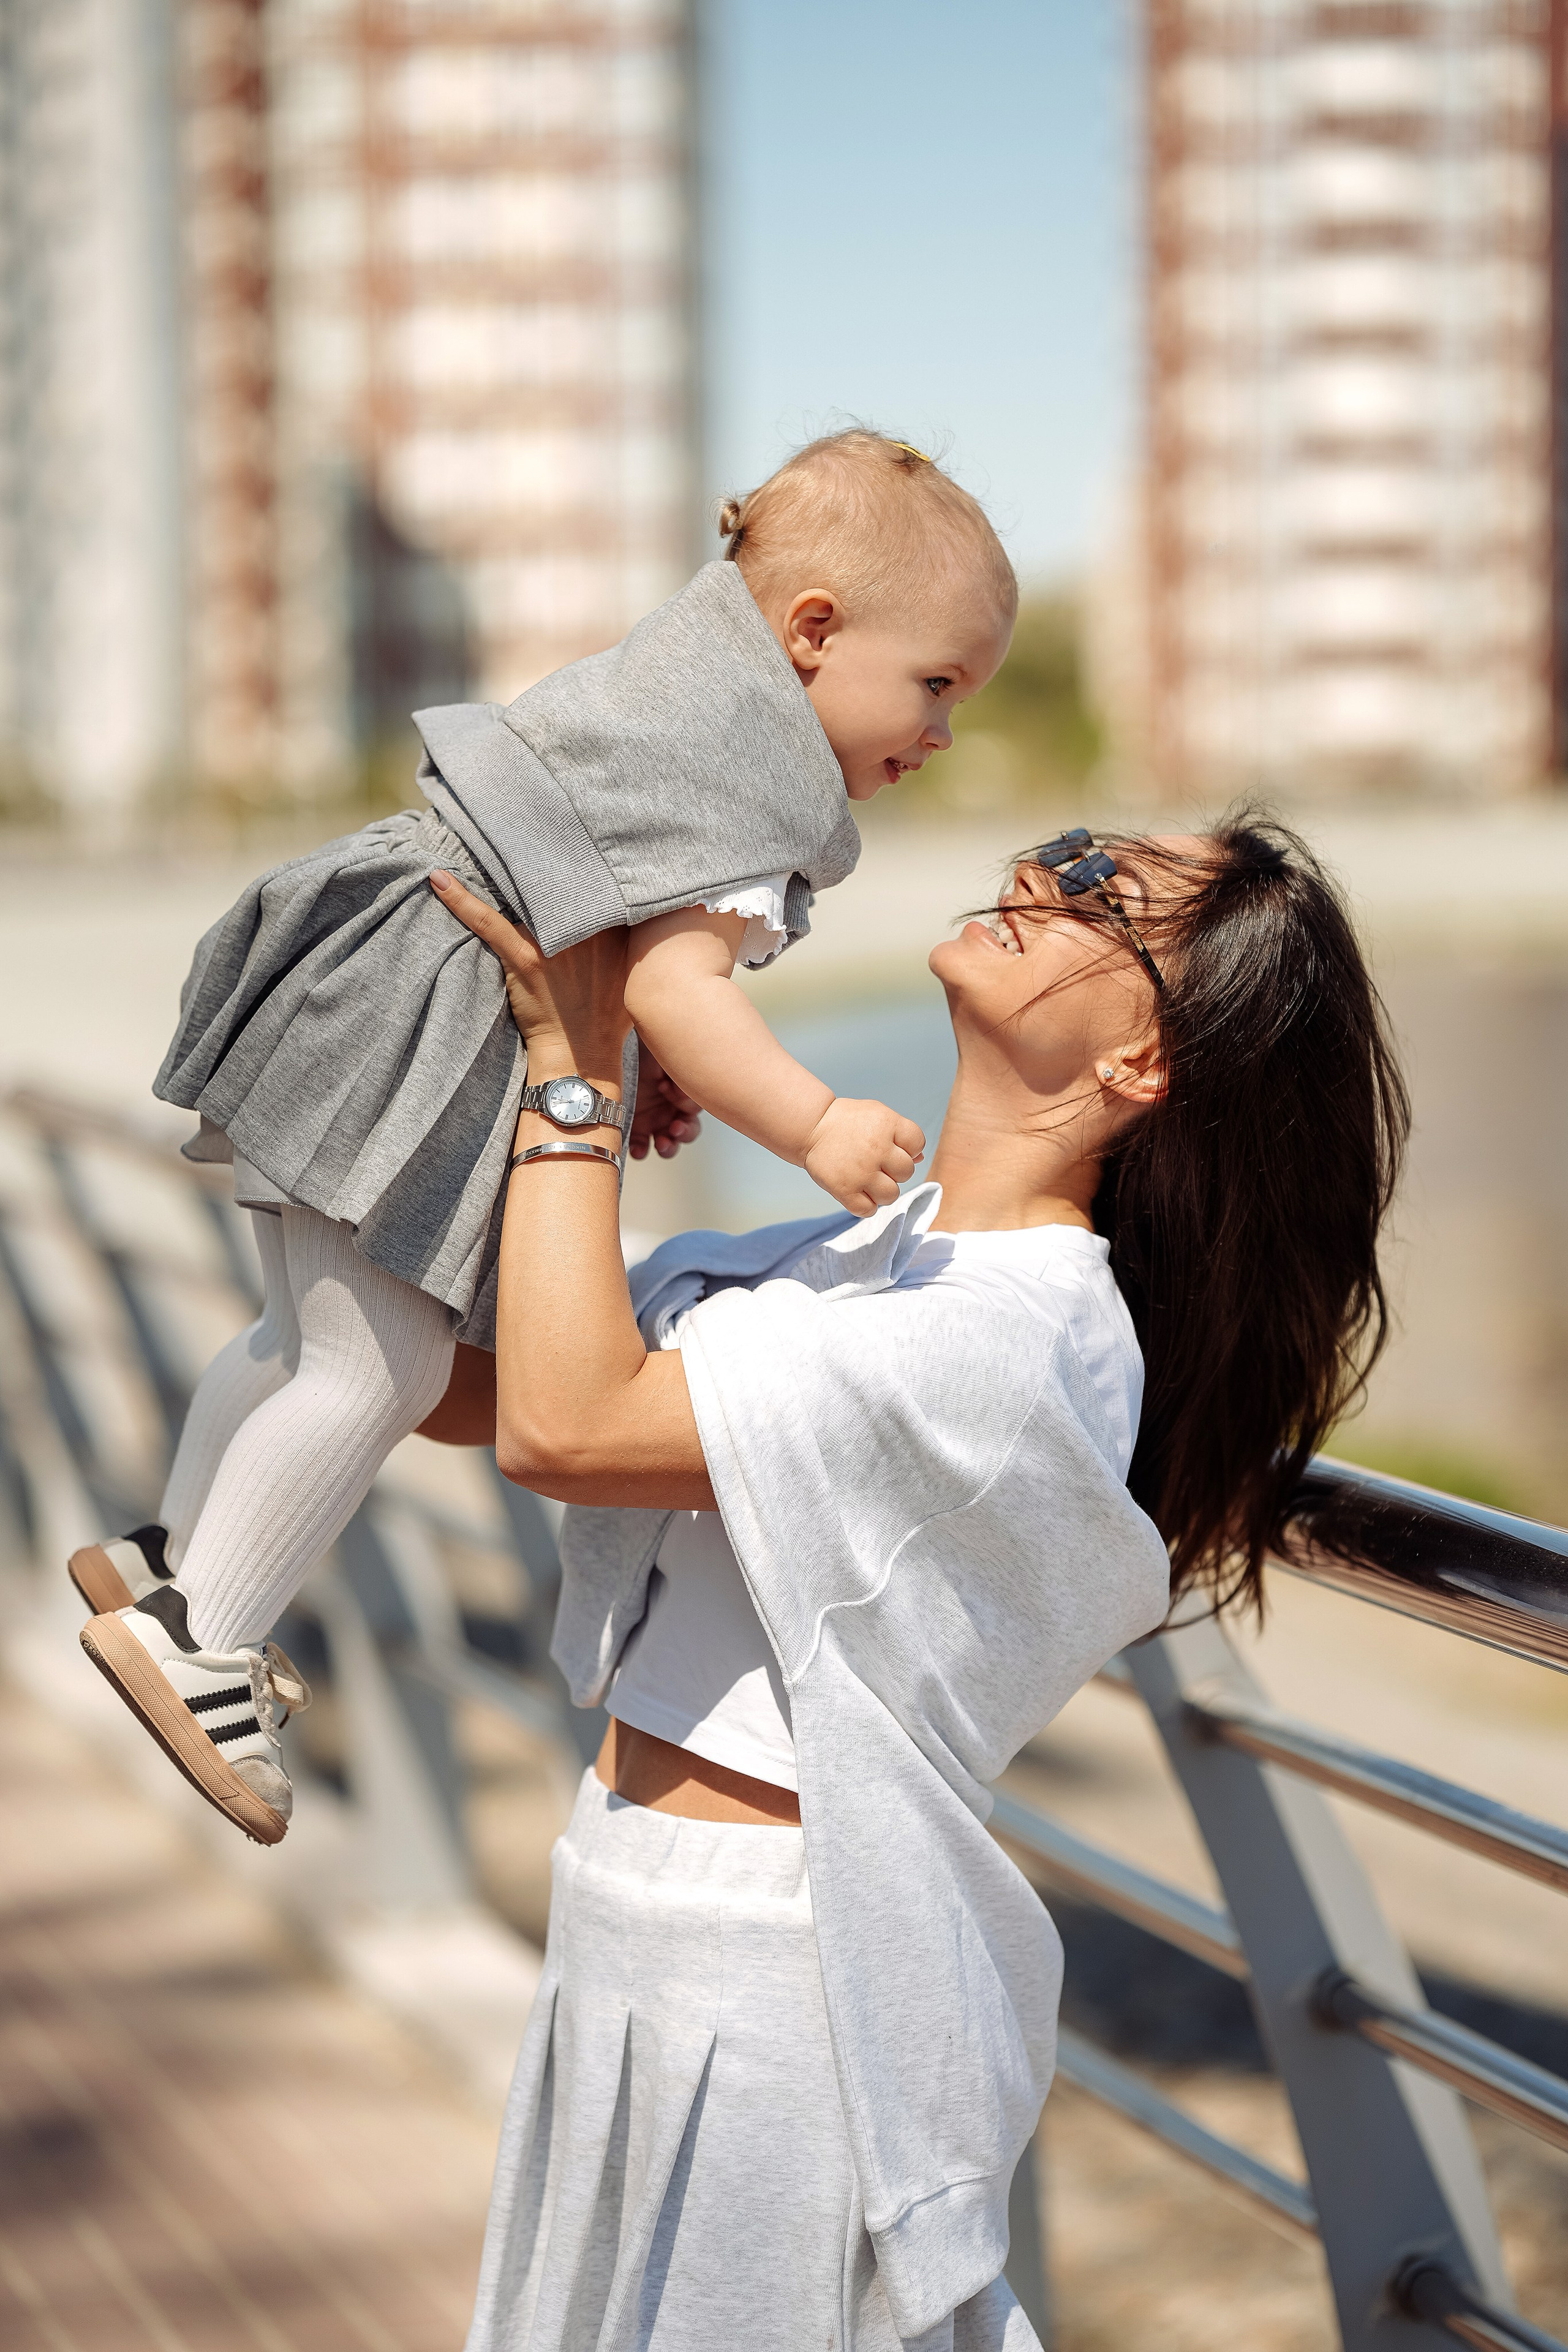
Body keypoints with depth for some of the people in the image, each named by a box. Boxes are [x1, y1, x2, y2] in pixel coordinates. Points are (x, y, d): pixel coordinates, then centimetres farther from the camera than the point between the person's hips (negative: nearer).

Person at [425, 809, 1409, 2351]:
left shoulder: (1014, 1338, -24)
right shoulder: (890, 1250, 5)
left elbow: (559, 1423, -26)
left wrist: (572, 1062, -17)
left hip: (767, 1986, -9)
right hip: (642, 1932, 9)